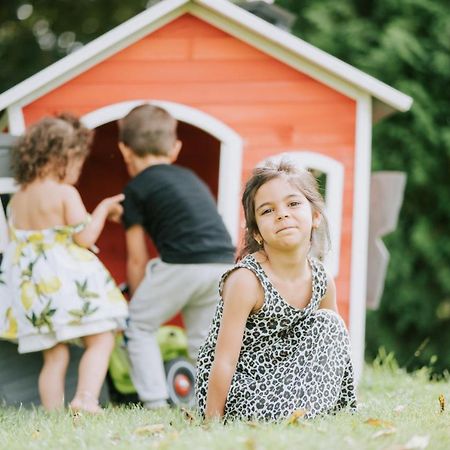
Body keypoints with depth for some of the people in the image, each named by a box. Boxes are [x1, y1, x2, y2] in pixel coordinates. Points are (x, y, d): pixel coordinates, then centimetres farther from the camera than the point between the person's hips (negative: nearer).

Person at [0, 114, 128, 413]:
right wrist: (103, 209, 3)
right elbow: (85, 237, -12)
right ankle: (86, 397, -20)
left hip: (33, 287, 6)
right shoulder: (65, 193, -9)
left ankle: (53, 411, 3)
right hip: (71, 281, -6)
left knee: (55, 354, 10)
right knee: (101, 340, -2)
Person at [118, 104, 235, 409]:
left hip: (182, 264, -6)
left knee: (140, 325, 12)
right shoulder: (190, 178, 27)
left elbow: (137, 258, 8)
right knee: (203, 338, 18)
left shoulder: (136, 188, 8)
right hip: (225, 262, 6)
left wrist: (139, 301, 22)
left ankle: (155, 401, 5)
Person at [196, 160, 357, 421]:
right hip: (233, 392, -7)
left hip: (274, 382, 7)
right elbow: (224, 361, -22)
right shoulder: (246, 280, -21)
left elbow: (337, 342, 15)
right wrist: (212, 421, -22)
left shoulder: (323, 282, -1)